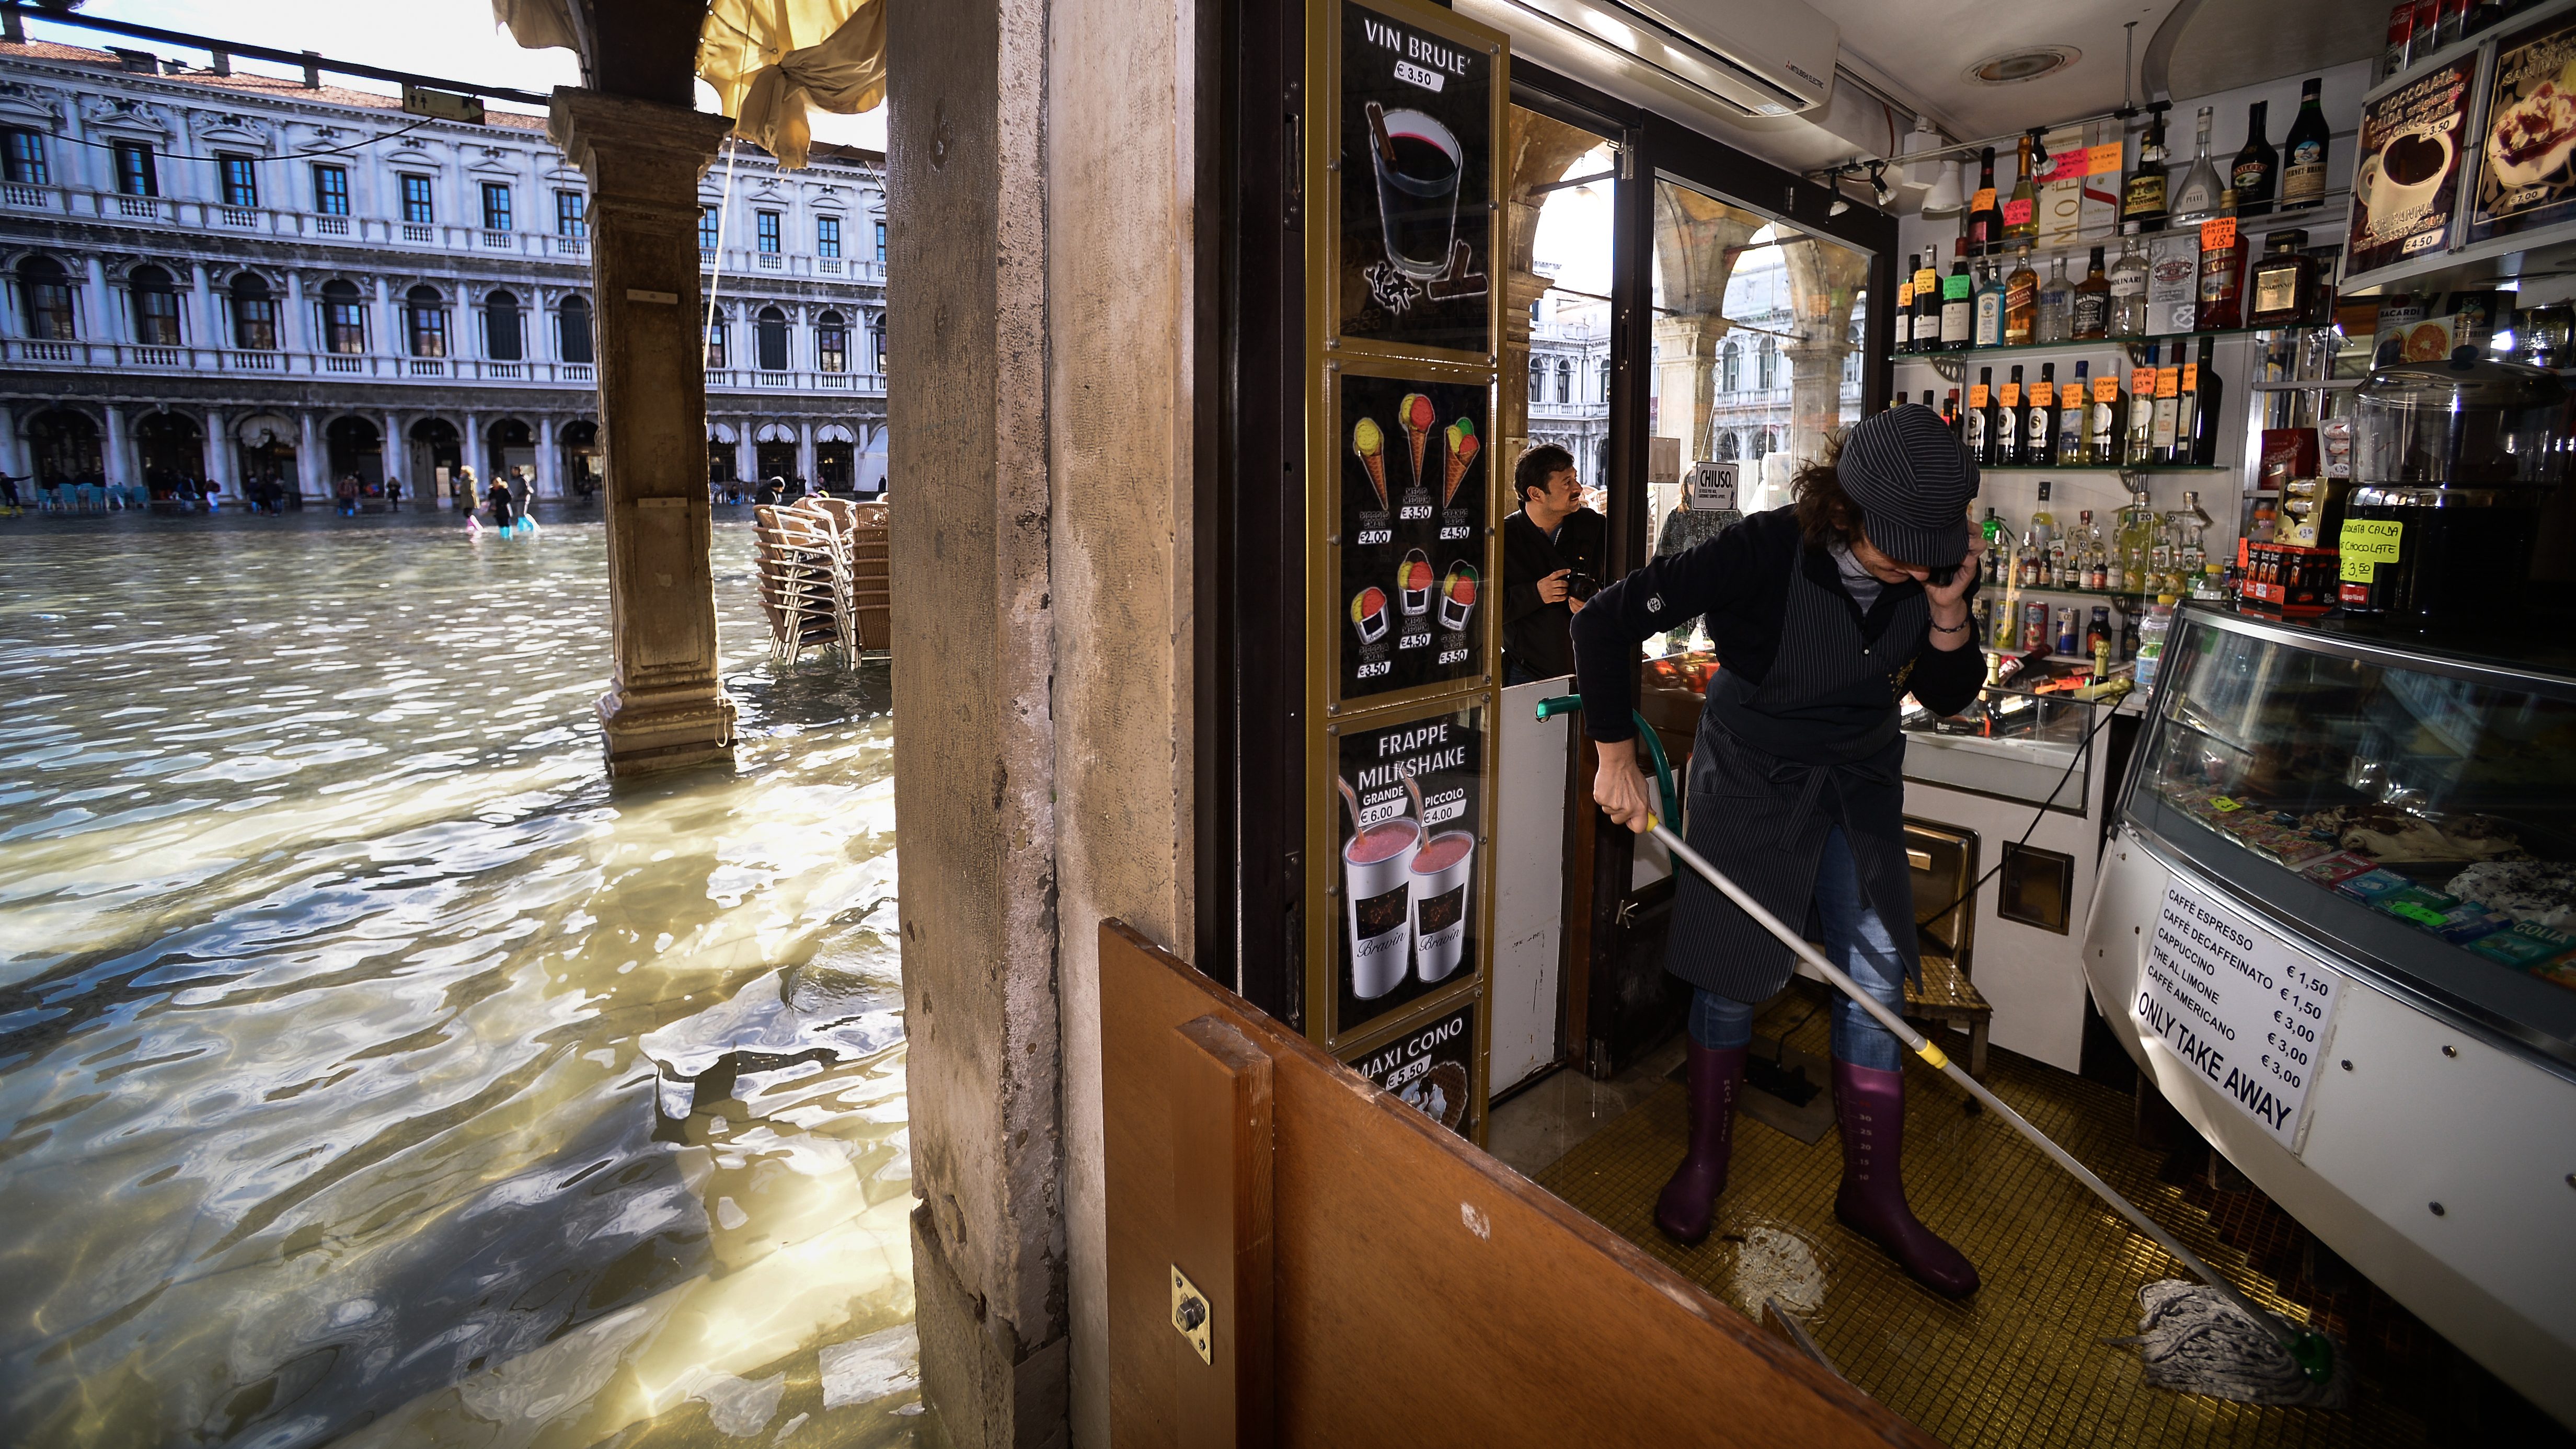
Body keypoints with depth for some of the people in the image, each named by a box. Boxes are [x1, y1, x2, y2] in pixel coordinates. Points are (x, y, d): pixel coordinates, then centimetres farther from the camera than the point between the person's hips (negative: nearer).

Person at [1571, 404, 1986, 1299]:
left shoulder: (1933, 569, -11)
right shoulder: (1767, 552, -27)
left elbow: (1948, 699, 2)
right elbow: (1607, 621, -25)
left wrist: (1947, 616, -18)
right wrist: (1616, 754, -23)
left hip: (1858, 786, 4)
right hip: (1750, 777, -4)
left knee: (1876, 982, 5)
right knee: (1731, 974, 4)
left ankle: (1873, 1194, 22)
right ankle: (1706, 1158, 28)